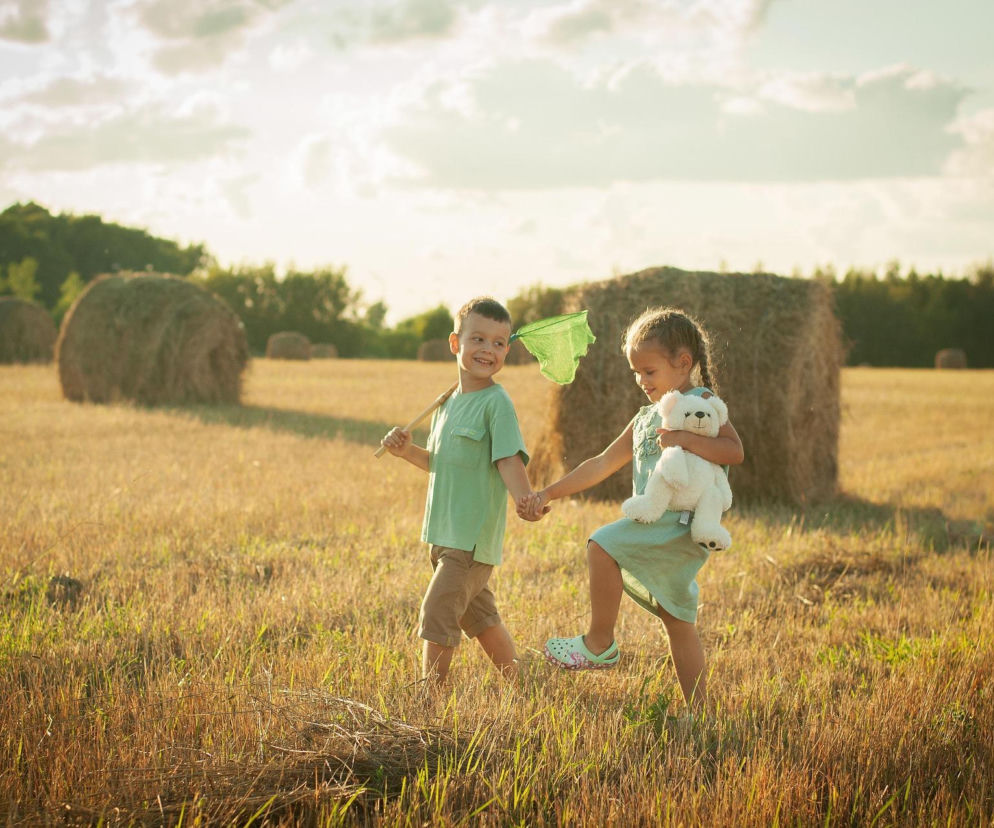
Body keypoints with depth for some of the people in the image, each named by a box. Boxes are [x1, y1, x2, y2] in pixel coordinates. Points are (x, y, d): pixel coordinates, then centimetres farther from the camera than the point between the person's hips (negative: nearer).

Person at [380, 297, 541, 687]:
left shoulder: (496, 403, -12)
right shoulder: (448, 403, 12)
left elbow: (509, 461, -20)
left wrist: (527, 501, -37)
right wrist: (407, 451, 5)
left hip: (474, 536, -8)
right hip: (445, 534, 8)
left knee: (436, 614, -10)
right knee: (479, 616, 18)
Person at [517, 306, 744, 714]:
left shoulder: (701, 403, -2)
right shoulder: (645, 418, 21)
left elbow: (735, 451, -15)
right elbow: (602, 464, 19)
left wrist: (685, 438, -24)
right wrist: (547, 493, 14)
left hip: (682, 522, -9)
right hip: (658, 527, 9)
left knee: (602, 545, -21)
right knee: (678, 621, 11)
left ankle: (600, 643, -10)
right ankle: (698, 710, 18)